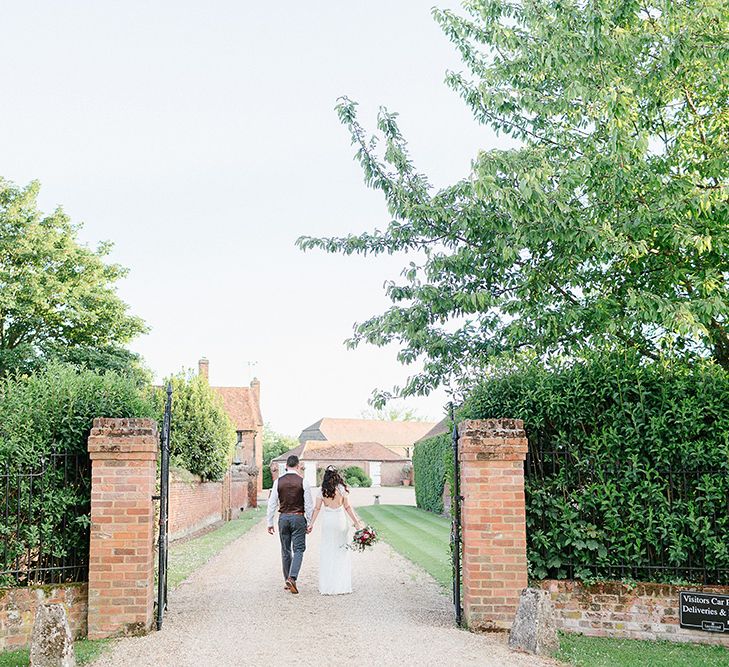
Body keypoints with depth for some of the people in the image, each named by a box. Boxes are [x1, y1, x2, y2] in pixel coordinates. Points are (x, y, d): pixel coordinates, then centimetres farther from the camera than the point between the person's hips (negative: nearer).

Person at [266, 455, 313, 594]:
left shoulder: (278, 481, -1)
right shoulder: (302, 482, -7)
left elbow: (272, 503, 1)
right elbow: (308, 504, -5)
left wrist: (270, 522, 7)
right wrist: (309, 522, 3)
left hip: (283, 517, 3)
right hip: (298, 517, -2)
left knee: (285, 550, 13)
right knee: (298, 549, 2)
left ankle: (287, 581, 19)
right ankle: (292, 578, -16)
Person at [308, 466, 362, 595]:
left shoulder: (322, 491, -2)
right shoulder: (341, 489, -5)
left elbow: (317, 508, -3)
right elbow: (347, 507, -2)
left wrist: (311, 523, 2)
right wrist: (356, 522, 5)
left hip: (327, 521, 1)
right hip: (340, 520, -1)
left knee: (327, 553, 9)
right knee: (342, 553, 8)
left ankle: (327, 586, 9)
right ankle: (341, 585, 8)